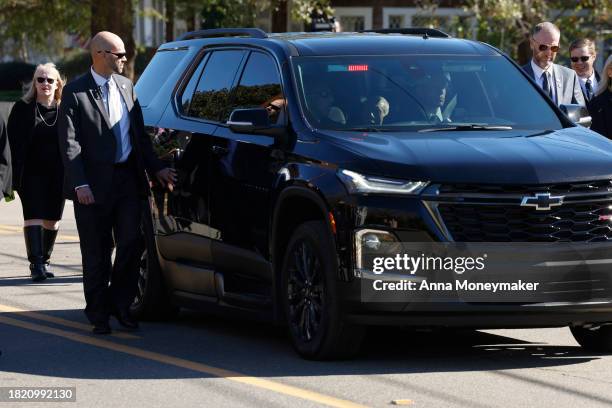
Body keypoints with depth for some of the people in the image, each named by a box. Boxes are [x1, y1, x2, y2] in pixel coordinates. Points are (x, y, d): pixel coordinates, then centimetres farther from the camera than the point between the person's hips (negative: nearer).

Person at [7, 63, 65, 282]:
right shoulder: (23, 109, 1)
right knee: (33, 216, -10)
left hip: (57, 174, 2)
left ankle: (43, 261, 22)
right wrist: (17, 174, -10)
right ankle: (36, 264, -15)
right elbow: (15, 143, -2)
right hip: (32, 174, -2)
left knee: (52, 219, 8)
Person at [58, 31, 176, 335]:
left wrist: (156, 168, 11)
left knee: (131, 245, 2)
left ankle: (121, 304, 19)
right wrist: (80, 184, -19)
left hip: (129, 180, 5)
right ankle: (99, 314, 13)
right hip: (94, 185, -5)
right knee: (97, 253, 4)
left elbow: (139, 133, 17)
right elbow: (69, 142, -11)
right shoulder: (75, 92, -7)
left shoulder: (126, 86, 11)